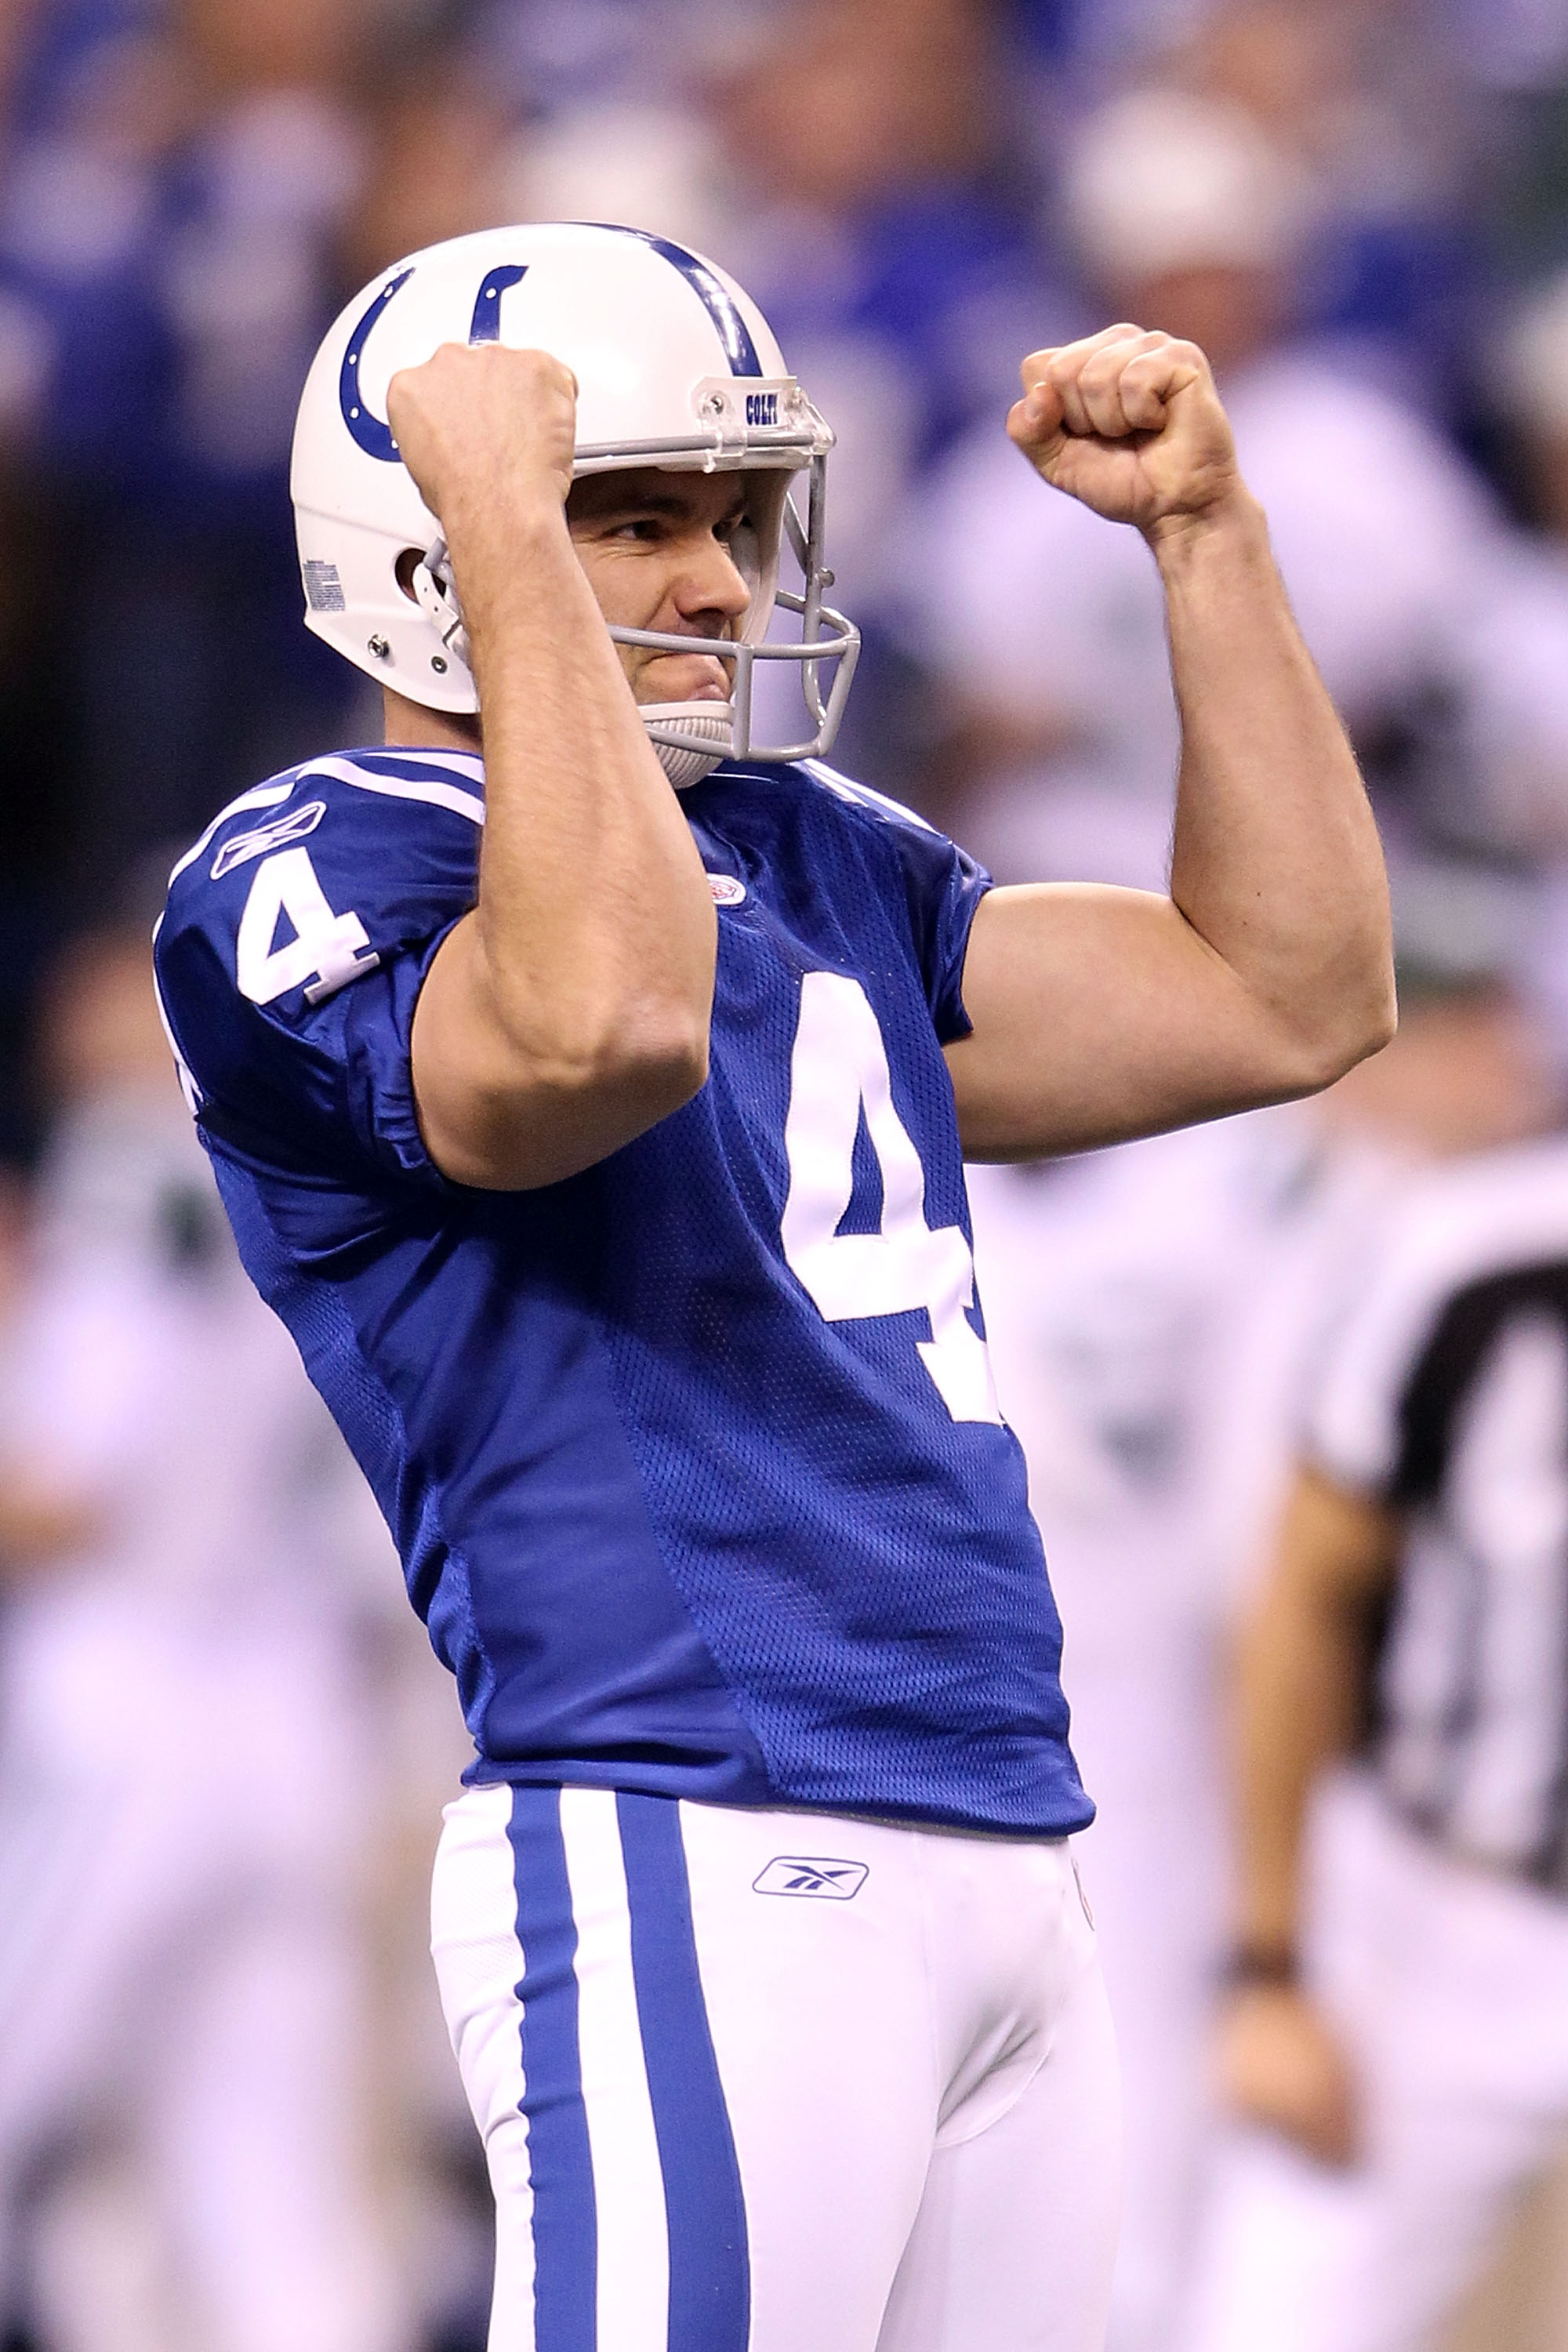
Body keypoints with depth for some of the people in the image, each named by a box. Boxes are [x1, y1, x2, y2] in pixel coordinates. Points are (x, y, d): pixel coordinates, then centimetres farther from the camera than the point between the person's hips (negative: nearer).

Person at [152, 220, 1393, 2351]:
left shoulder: (819, 863, 21)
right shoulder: (305, 888, -6)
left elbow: (1289, 996, 20)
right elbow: (606, 1022, -28)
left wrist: (1207, 532, 14)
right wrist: (510, 522, -20)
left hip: (1003, 1851, 9)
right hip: (690, 1874, -8)